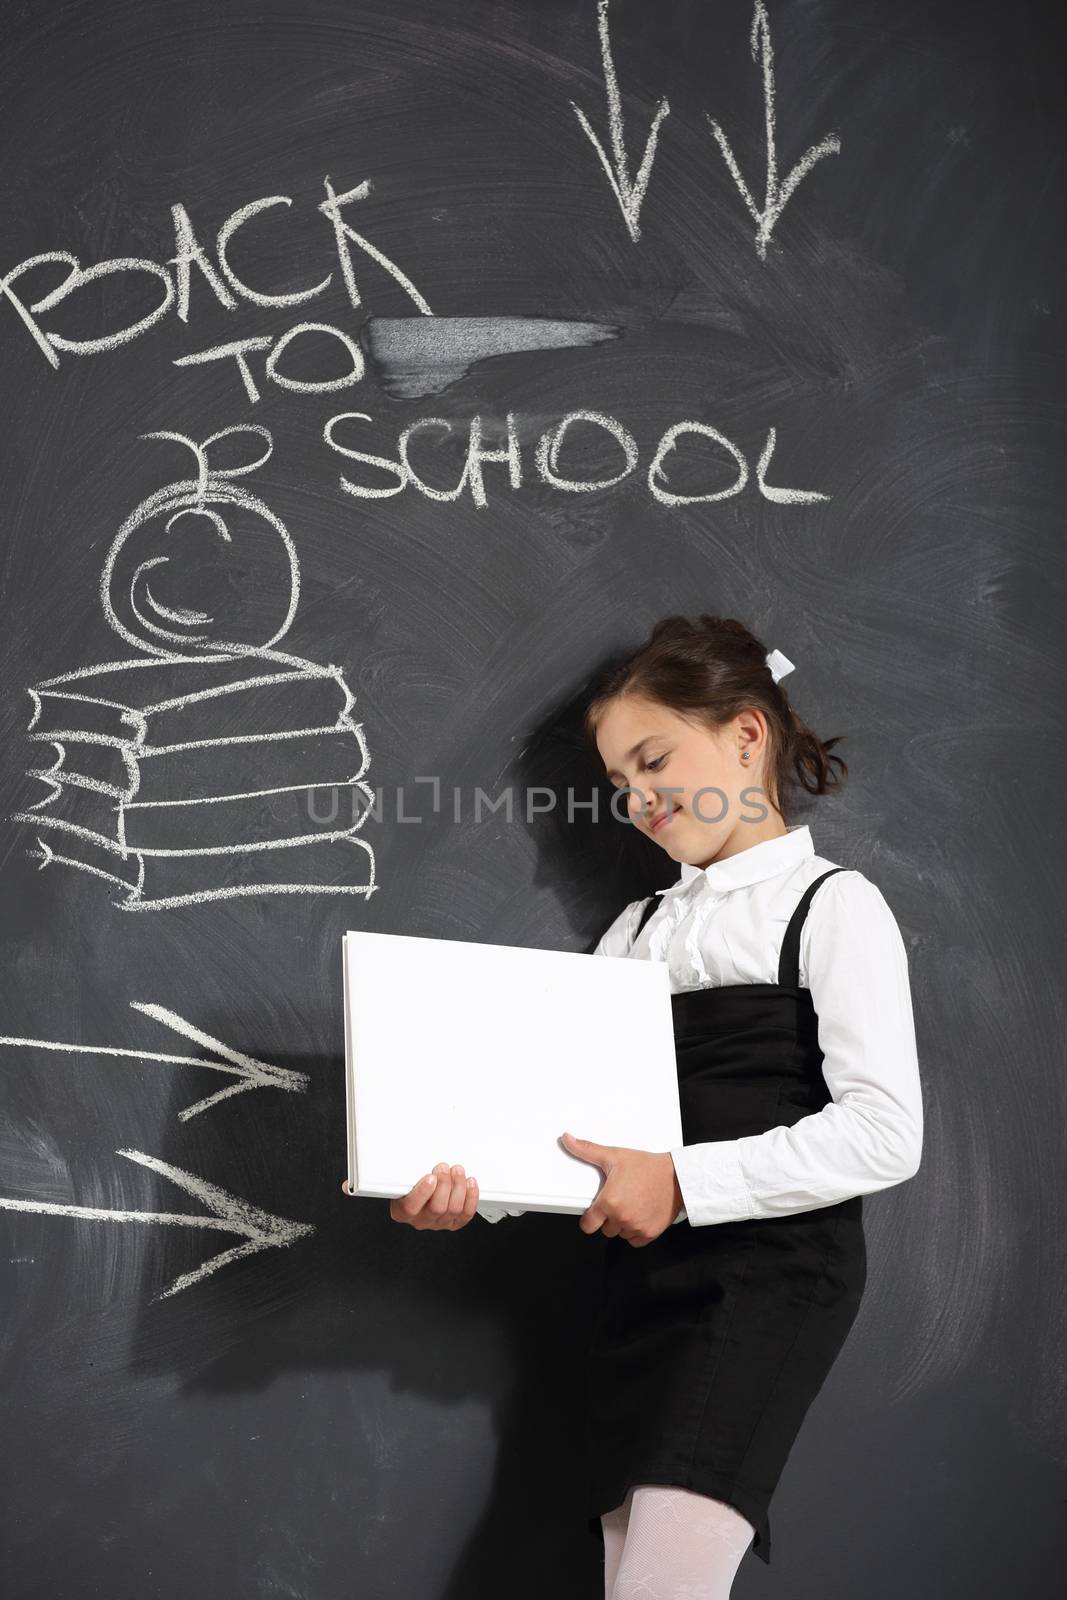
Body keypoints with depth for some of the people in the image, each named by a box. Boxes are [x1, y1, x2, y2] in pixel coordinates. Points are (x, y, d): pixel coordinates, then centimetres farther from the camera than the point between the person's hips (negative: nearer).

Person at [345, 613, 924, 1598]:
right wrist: (471, 1187, -11)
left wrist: (682, 1182, -18)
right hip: (643, 1277, 7)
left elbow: (885, 1135, -12)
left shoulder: (831, 906, -1)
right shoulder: (641, 928, 19)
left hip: (774, 1268, -6)